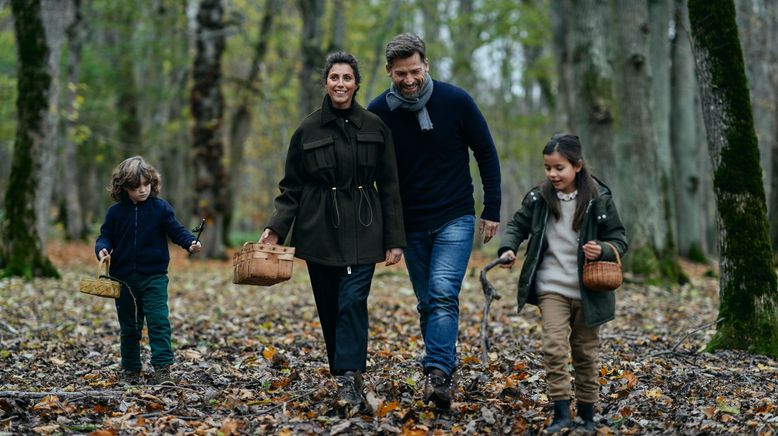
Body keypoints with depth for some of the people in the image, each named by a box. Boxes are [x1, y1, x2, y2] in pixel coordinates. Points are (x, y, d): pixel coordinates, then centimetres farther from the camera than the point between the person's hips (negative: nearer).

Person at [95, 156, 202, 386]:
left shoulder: (160, 208, -1)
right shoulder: (116, 212, 3)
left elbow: (176, 230, -1)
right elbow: (105, 236, 7)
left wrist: (191, 243, -19)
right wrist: (102, 249, -15)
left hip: (154, 276, -2)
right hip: (124, 278, 2)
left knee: (158, 322, -11)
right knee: (129, 326, 12)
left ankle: (162, 368, -12)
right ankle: (130, 370, 22)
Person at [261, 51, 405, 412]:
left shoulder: (374, 128, 4)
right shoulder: (307, 131, 5)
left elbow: (389, 188, 6)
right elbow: (291, 188, 7)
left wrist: (394, 240, 1)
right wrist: (276, 228, -7)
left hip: (361, 232, -1)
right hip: (319, 231, 2)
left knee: (352, 300, -14)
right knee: (329, 308, 4)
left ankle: (349, 380, -16)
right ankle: (347, 377, 15)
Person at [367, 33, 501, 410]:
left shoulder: (455, 101, -11)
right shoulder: (378, 112, -6)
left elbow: (486, 154, 0)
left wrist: (492, 210, -1)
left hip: (454, 220, -3)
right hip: (411, 225, 3)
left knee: (444, 294, -19)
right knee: (427, 304, 9)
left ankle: (437, 374, -26)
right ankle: (440, 375, 19)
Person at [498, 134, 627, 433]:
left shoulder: (598, 200, -7)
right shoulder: (539, 198, -2)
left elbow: (619, 240, -2)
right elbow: (518, 225, 11)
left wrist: (602, 250, -23)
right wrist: (508, 248, -8)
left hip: (587, 292, 0)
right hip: (552, 288, 1)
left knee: (585, 353, 11)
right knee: (554, 348, -14)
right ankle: (561, 411, -7)